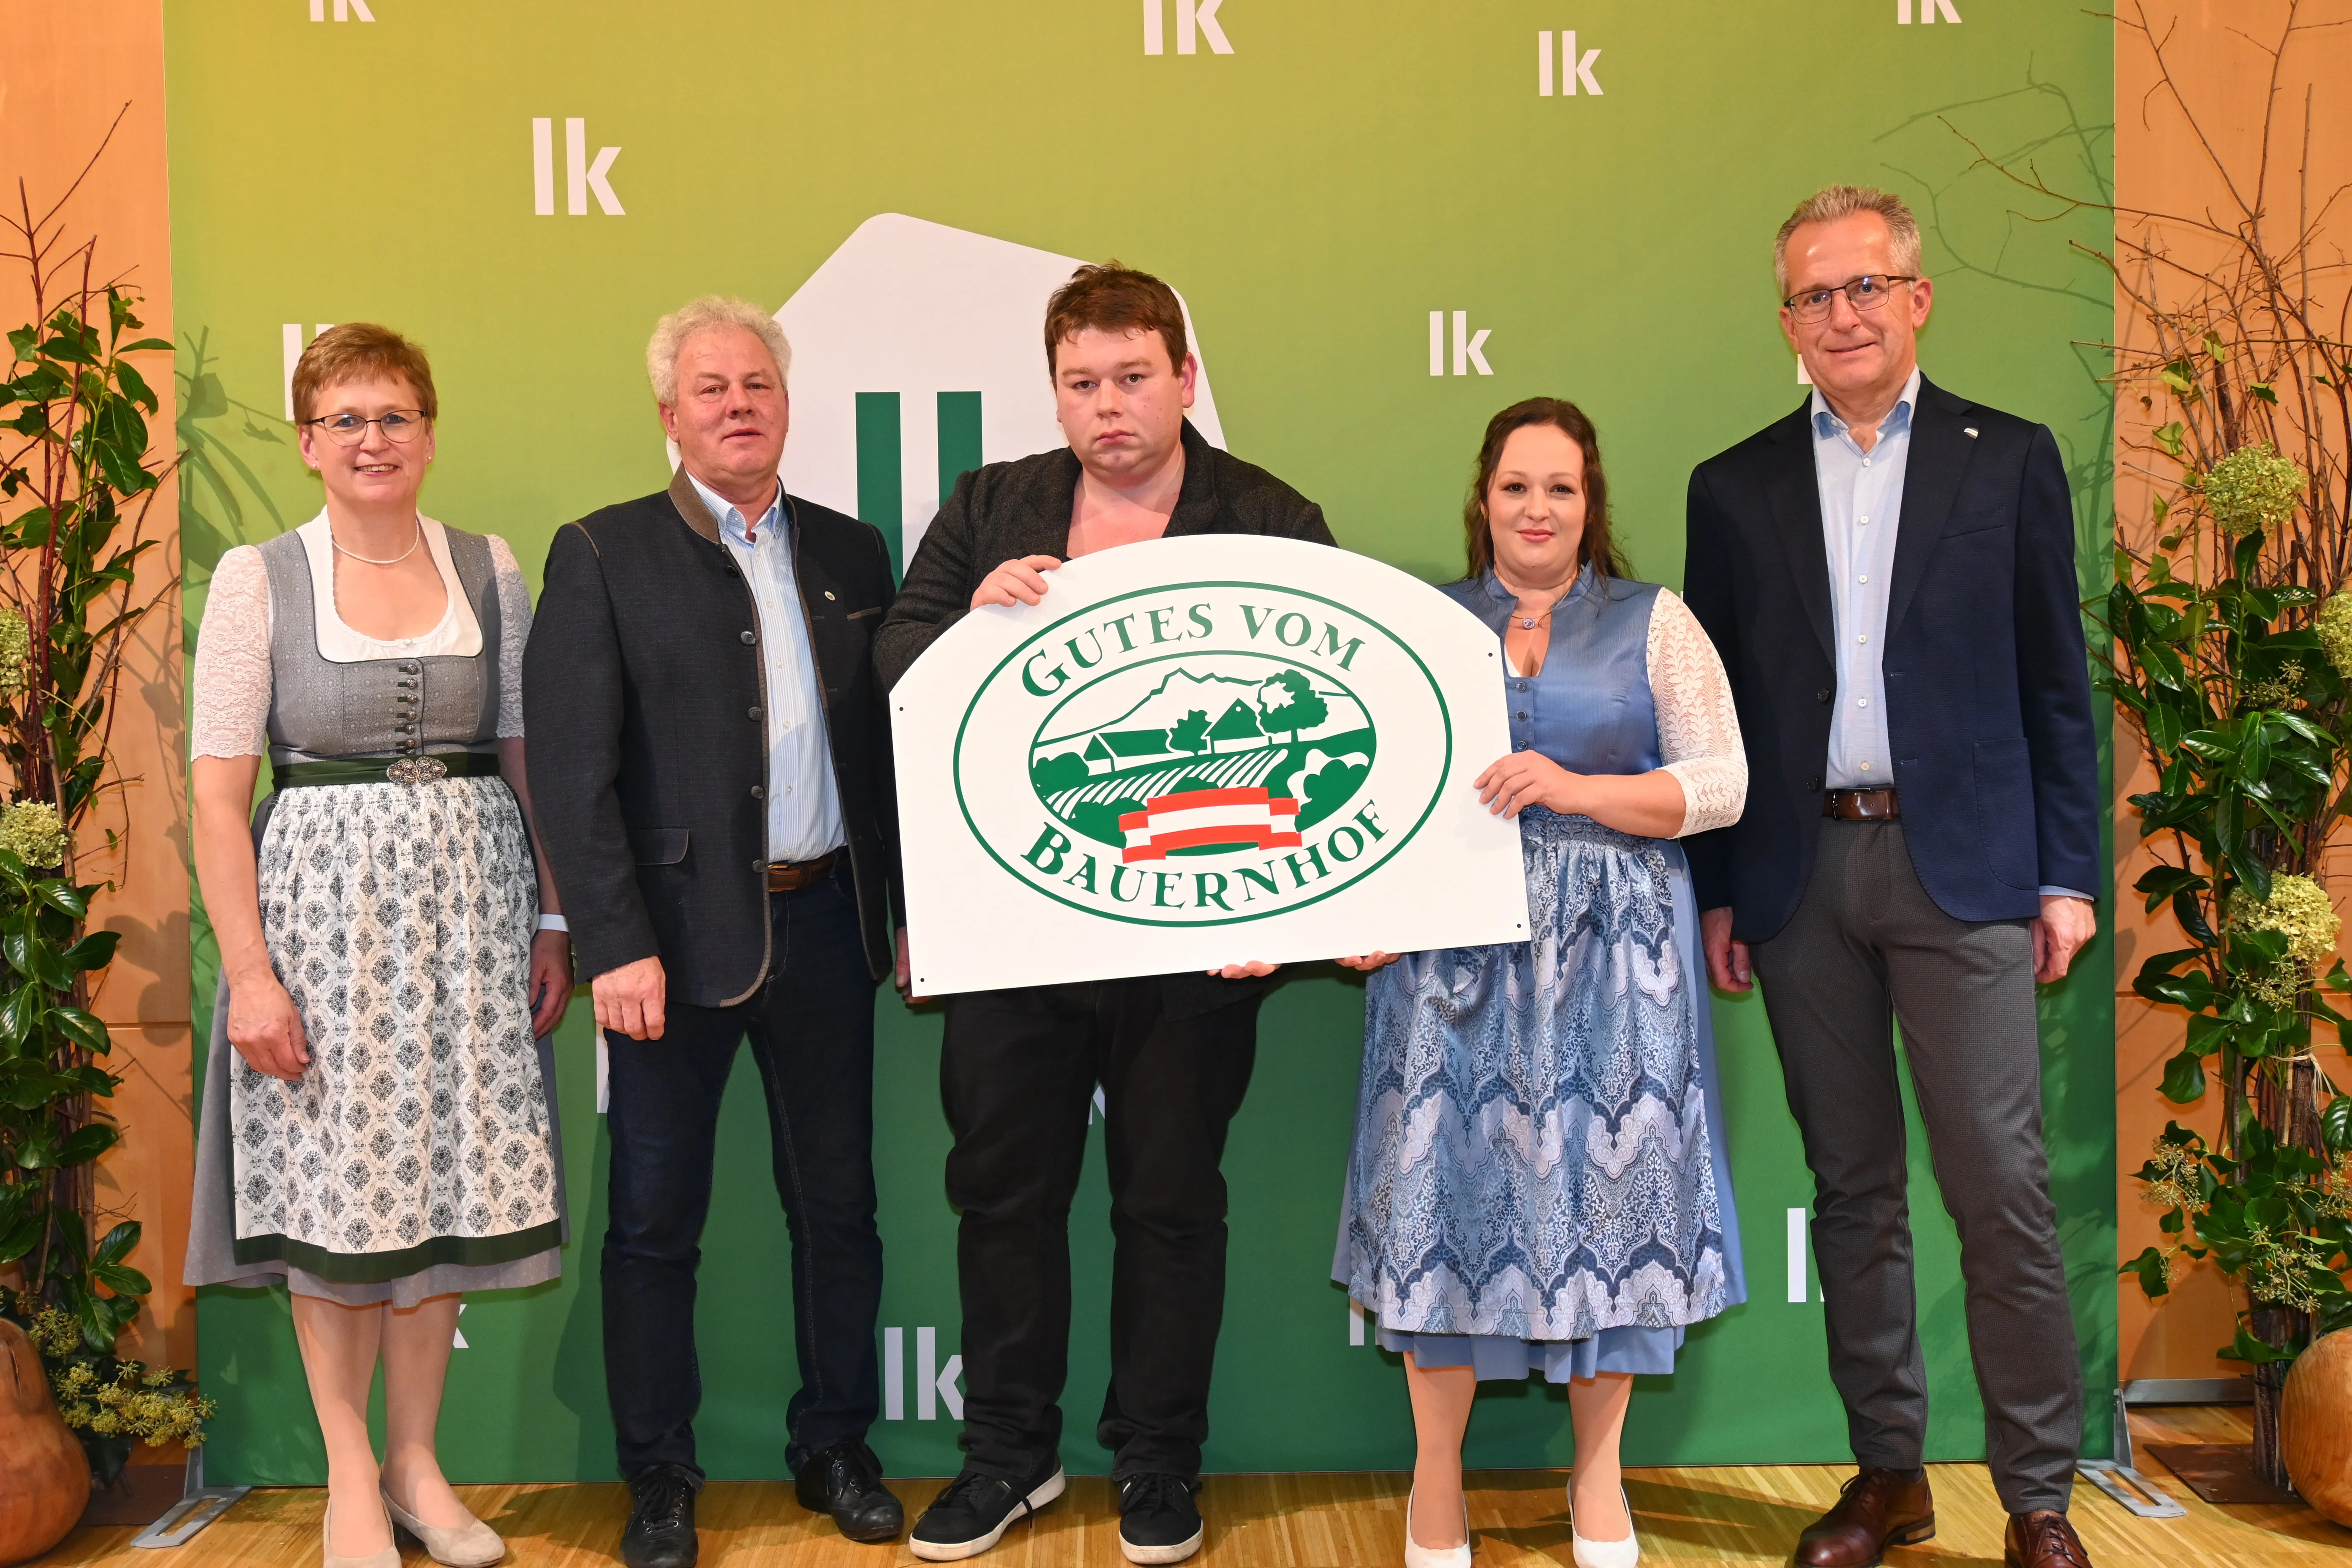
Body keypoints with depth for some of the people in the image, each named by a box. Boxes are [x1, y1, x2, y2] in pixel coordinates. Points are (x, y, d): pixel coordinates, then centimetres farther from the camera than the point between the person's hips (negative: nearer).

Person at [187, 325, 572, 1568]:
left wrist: (553, 922, 3)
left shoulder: (489, 570, 6)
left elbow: (528, 758, 9)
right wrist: (248, 971, -11)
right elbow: (217, 789, -5)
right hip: (323, 900, -2)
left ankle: (417, 1463, 23)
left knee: (447, 1178, 7)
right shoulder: (258, 579, -2)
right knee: (335, 1187, 3)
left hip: (469, 901, 2)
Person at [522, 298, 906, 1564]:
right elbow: (574, 769, -8)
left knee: (837, 1205, 12)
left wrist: (914, 915, 7)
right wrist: (616, 945, -15)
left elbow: (885, 746, 10)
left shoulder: (850, 551, 10)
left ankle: (835, 1448, 28)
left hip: (824, 922, 4)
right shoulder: (602, 555, -2)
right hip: (681, 931, -3)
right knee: (655, 1220, 6)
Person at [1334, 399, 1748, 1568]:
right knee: (1447, 1178, 1)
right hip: (1453, 945, 1)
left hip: (1611, 951, -1)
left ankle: (1598, 1474, 20)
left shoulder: (1654, 624, 7)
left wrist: (1571, 789, -13)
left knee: (1602, 1181, 2)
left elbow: (1720, 785, -1)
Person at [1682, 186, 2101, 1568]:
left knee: (2003, 1186, -3)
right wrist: (1718, 893, 5)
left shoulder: (2011, 460, 6)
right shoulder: (1735, 488, 9)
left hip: (1961, 865, -2)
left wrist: (2069, 875, -1)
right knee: (1855, 1189, 10)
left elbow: (2058, 683, 5)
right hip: (1803, 874, 2)